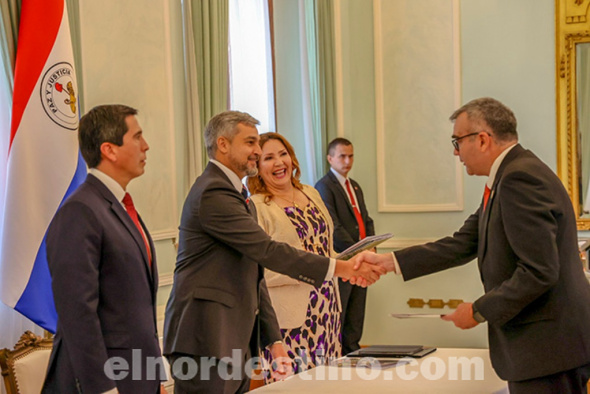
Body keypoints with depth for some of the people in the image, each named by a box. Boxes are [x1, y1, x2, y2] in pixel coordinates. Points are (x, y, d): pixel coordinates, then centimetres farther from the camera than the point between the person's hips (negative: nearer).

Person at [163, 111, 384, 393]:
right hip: (206, 341, -9)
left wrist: (273, 340, 15)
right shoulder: (213, 194, -13)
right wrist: (339, 268, -17)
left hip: (236, 343, 9)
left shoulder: (239, 198, 20)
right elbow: (267, 251, -19)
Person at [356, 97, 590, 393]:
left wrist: (480, 311, -13)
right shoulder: (510, 175, 13)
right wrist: (388, 262, 11)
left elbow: (540, 271, -24)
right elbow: (462, 245, 13)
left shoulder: (522, 177, -19)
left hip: (549, 346, -10)